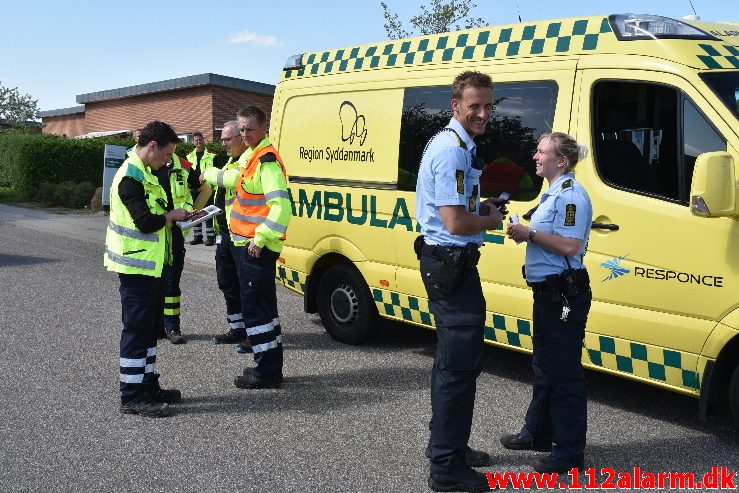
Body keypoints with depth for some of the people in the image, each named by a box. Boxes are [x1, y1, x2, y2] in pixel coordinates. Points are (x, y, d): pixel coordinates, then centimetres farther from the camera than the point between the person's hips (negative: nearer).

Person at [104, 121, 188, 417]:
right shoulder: (131, 177, -19)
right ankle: (132, 397, 3)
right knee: (137, 329, -5)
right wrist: (171, 216, -9)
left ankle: (148, 386, 26)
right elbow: (145, 222, -25)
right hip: (136, 266, -10)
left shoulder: (143, 174, 14)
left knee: (150, 327, 16)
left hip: (149, 265, 10)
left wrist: (172, 216, 4)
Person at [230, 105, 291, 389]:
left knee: (254, 307, -6)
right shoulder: (255, 156, 17)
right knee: (263, 305, 16)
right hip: (253, 245, 11)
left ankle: (267, 372, 0)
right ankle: (270, 366, 26)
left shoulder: (267, 160, -15)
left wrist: (261, 237, -25)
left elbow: (281, 204, -26)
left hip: (259, 247, -11)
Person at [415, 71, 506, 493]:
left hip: (443, 264, 11)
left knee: (451, 362, 21)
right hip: (452, 265, -11)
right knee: (461, 366, -5)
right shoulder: (453, 151, -19)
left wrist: (481, 207, 11)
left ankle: (445, 444, 35)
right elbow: (456, 223, -25)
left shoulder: (453, 144, 16)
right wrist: (490, 220, -6)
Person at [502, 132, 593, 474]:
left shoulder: (571, 195, -15)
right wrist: (524, 233, 8)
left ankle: (570, 452, 7)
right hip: (547, 292, 11)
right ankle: (537, 433, 34)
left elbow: (570, 246, -25)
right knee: (543, 368, 20)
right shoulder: (553, 193, 16)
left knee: (565, 374, -3)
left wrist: (529, 233, -18)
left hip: (565, 294, -11)